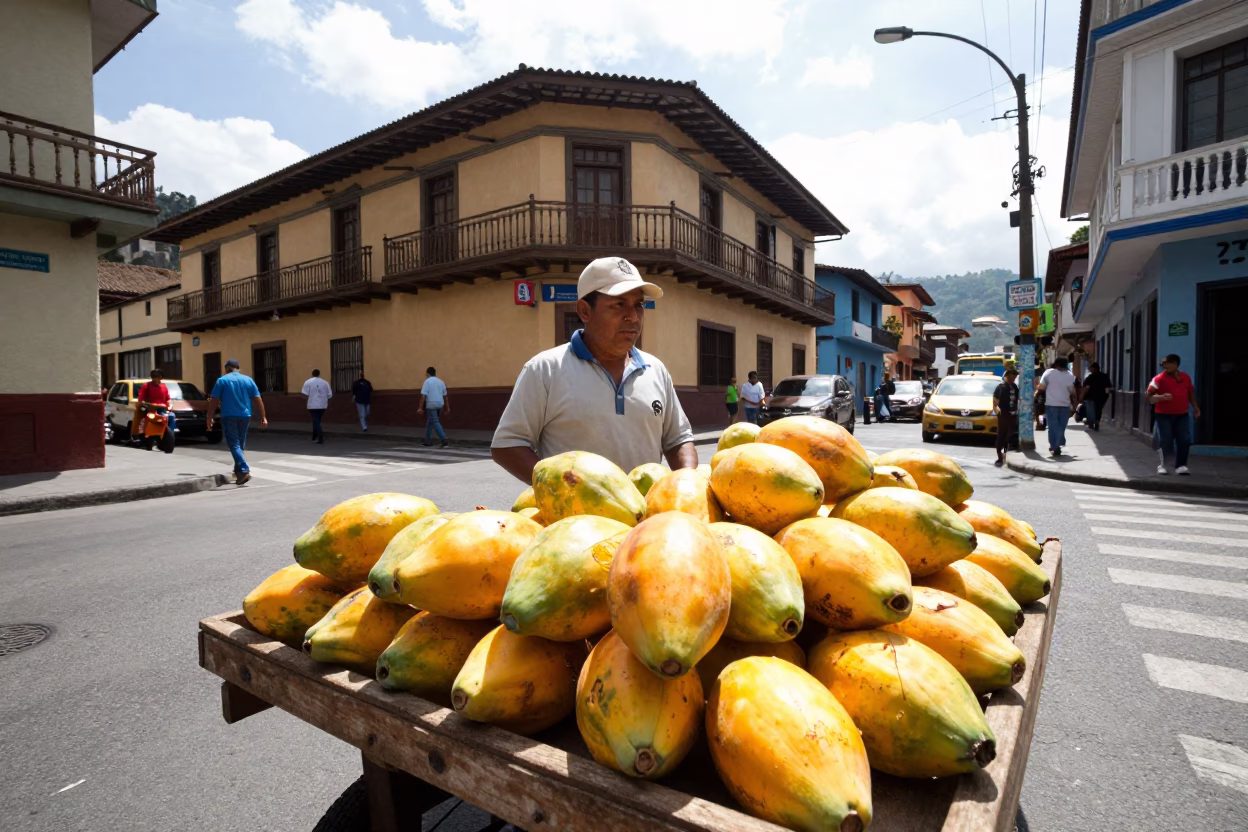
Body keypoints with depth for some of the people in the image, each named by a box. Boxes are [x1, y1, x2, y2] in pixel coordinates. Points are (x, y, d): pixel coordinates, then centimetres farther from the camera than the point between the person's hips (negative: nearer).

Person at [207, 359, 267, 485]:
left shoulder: (222, 380, 0)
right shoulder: (248, 380, 7)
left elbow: (214, 401, -4)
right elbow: (258, 400, 3)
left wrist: (209, 418, 1)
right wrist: (263, 418, 4)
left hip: (229, 416, -3)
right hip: (245, 416, 3)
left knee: (234, 444, -5)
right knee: (241, 444, 16)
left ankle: (244, 470, -20)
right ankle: (238, 471, 25)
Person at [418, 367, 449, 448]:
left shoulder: (427, 381, -6)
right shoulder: (441, 381, 12)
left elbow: (423, 396, -13)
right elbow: (445, 396, 14)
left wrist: (420, 407, -12)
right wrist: (447, 407, 19)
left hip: (431, 405, -6)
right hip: (440, 404, 6)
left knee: (435, 423, -7)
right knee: (430, 422, 17)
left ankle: (444, 441, -16)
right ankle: (427, 441, 21)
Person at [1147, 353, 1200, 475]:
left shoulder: (1186, 377, 8)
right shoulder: (1159, 378, -8)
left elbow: (1191, 393, 21)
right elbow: (1148, 395, -11)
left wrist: (1195, 407, 18)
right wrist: (1161, 397, -27)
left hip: (1182, 415, 5)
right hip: (1164, 415, -4)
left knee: (1185, 440, 0)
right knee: (1165, 441, -5)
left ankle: (1180, 465, 10)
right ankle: (1161, 465, 9)